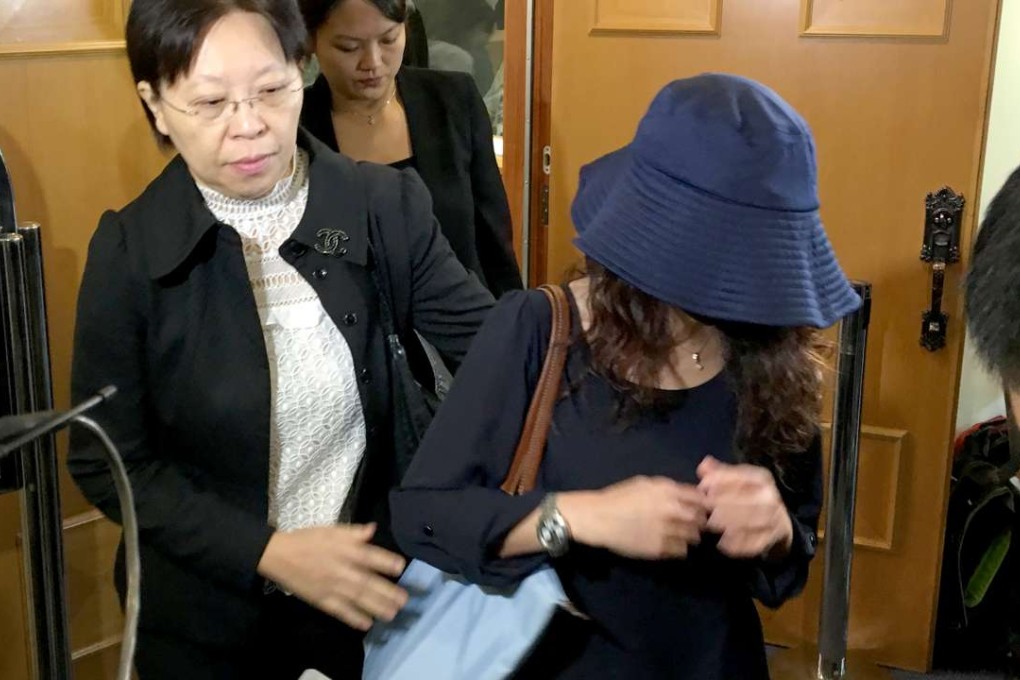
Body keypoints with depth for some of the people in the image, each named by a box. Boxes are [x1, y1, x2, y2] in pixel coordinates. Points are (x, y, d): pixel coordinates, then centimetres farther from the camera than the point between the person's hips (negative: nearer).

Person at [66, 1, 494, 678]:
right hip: (207, 610, -1)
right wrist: (264, 551, -19)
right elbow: (110, 462, -8)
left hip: (376, 582, 2)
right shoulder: (129, 251, -13)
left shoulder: (387, 206, -10)